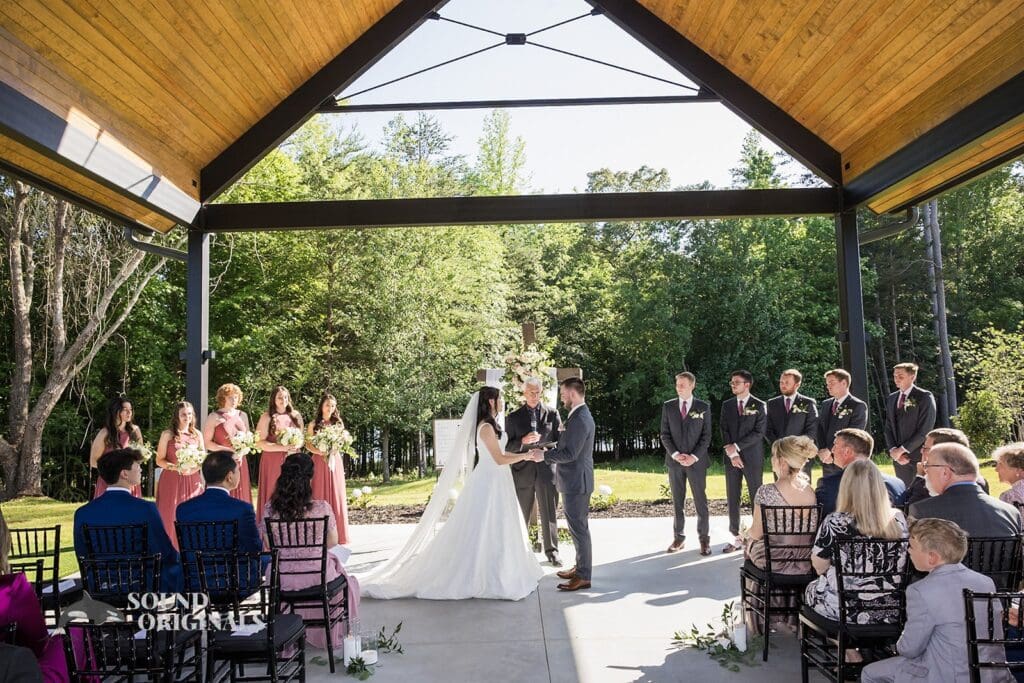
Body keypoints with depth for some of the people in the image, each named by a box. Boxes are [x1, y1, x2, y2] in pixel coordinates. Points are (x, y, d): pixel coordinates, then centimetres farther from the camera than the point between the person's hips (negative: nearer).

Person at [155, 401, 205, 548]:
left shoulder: (197, 434, 8)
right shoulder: (168, 434, -2)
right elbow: (159, 460, -3)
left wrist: (196, 467, -7)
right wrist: (177, 468, -17)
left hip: (193, 481, 3)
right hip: (172, 481, -3)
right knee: (171, 518, 0)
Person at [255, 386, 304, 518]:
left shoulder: (296, 416, 10)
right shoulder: (266, 417, -1)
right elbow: (259, 442, -7)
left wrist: (296, 446, -3)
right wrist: (282, 447, -16)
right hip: (273, 462, -3)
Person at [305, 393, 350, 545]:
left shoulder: (338, 423, 11)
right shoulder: (313, 424, 5)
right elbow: (308, 445, 1)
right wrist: (320, 452, -16)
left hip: (335, 461, 2)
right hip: (319, 462, -2)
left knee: (336, 495, 1)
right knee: (320, 495, -3)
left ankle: (337, 535, 5)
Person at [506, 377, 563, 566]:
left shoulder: (552, 414, 5)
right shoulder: (513, 417, 4)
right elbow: (508, 446, 0)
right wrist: (523, 441, -19)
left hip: (546, 470, 0)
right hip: (522, 471, 0)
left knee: (549, 514, 6)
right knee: (520, 515, 9)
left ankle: (552, 551, 19)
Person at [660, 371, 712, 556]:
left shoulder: (703, 407, 0)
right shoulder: (668, 407, 4)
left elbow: (706, 436, -2)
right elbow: (664, 435, 3)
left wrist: (694, 457, -12)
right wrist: (675, 454, -10)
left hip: (696, 461, -2)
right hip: (674, 461, 2)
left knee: (701, 501, 2)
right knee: (677, 502, 7)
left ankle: (704, 538, 11)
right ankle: (678, 537, 15)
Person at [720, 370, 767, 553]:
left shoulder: (759, 405, -1)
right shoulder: (727, 405, 10)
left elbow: (758, 432, -9)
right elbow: (724, 431, 5)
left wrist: (736, 446, -14)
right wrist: (732, 454, -7)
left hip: (753, 457, -4)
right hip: (731, 457, 4)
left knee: (757, 498, -1)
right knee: (732, 499, 5)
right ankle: (736, 538, 11)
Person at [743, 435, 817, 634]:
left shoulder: (766, 492, -22)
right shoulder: (810, 492, -8)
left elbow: (757, 533, -14)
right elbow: (810, 531, 6)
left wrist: (747, 533, 9)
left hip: (773, 562, -4)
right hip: (804, 563, 4)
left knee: (750, 545, 28)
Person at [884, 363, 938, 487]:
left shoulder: (925, 397, -5)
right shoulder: (891, 398, 12)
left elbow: (925, 429, -12)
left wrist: (903, 449, -13)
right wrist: (893, 450, -5)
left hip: (920, 455, -5)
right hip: (899, 457, 5)